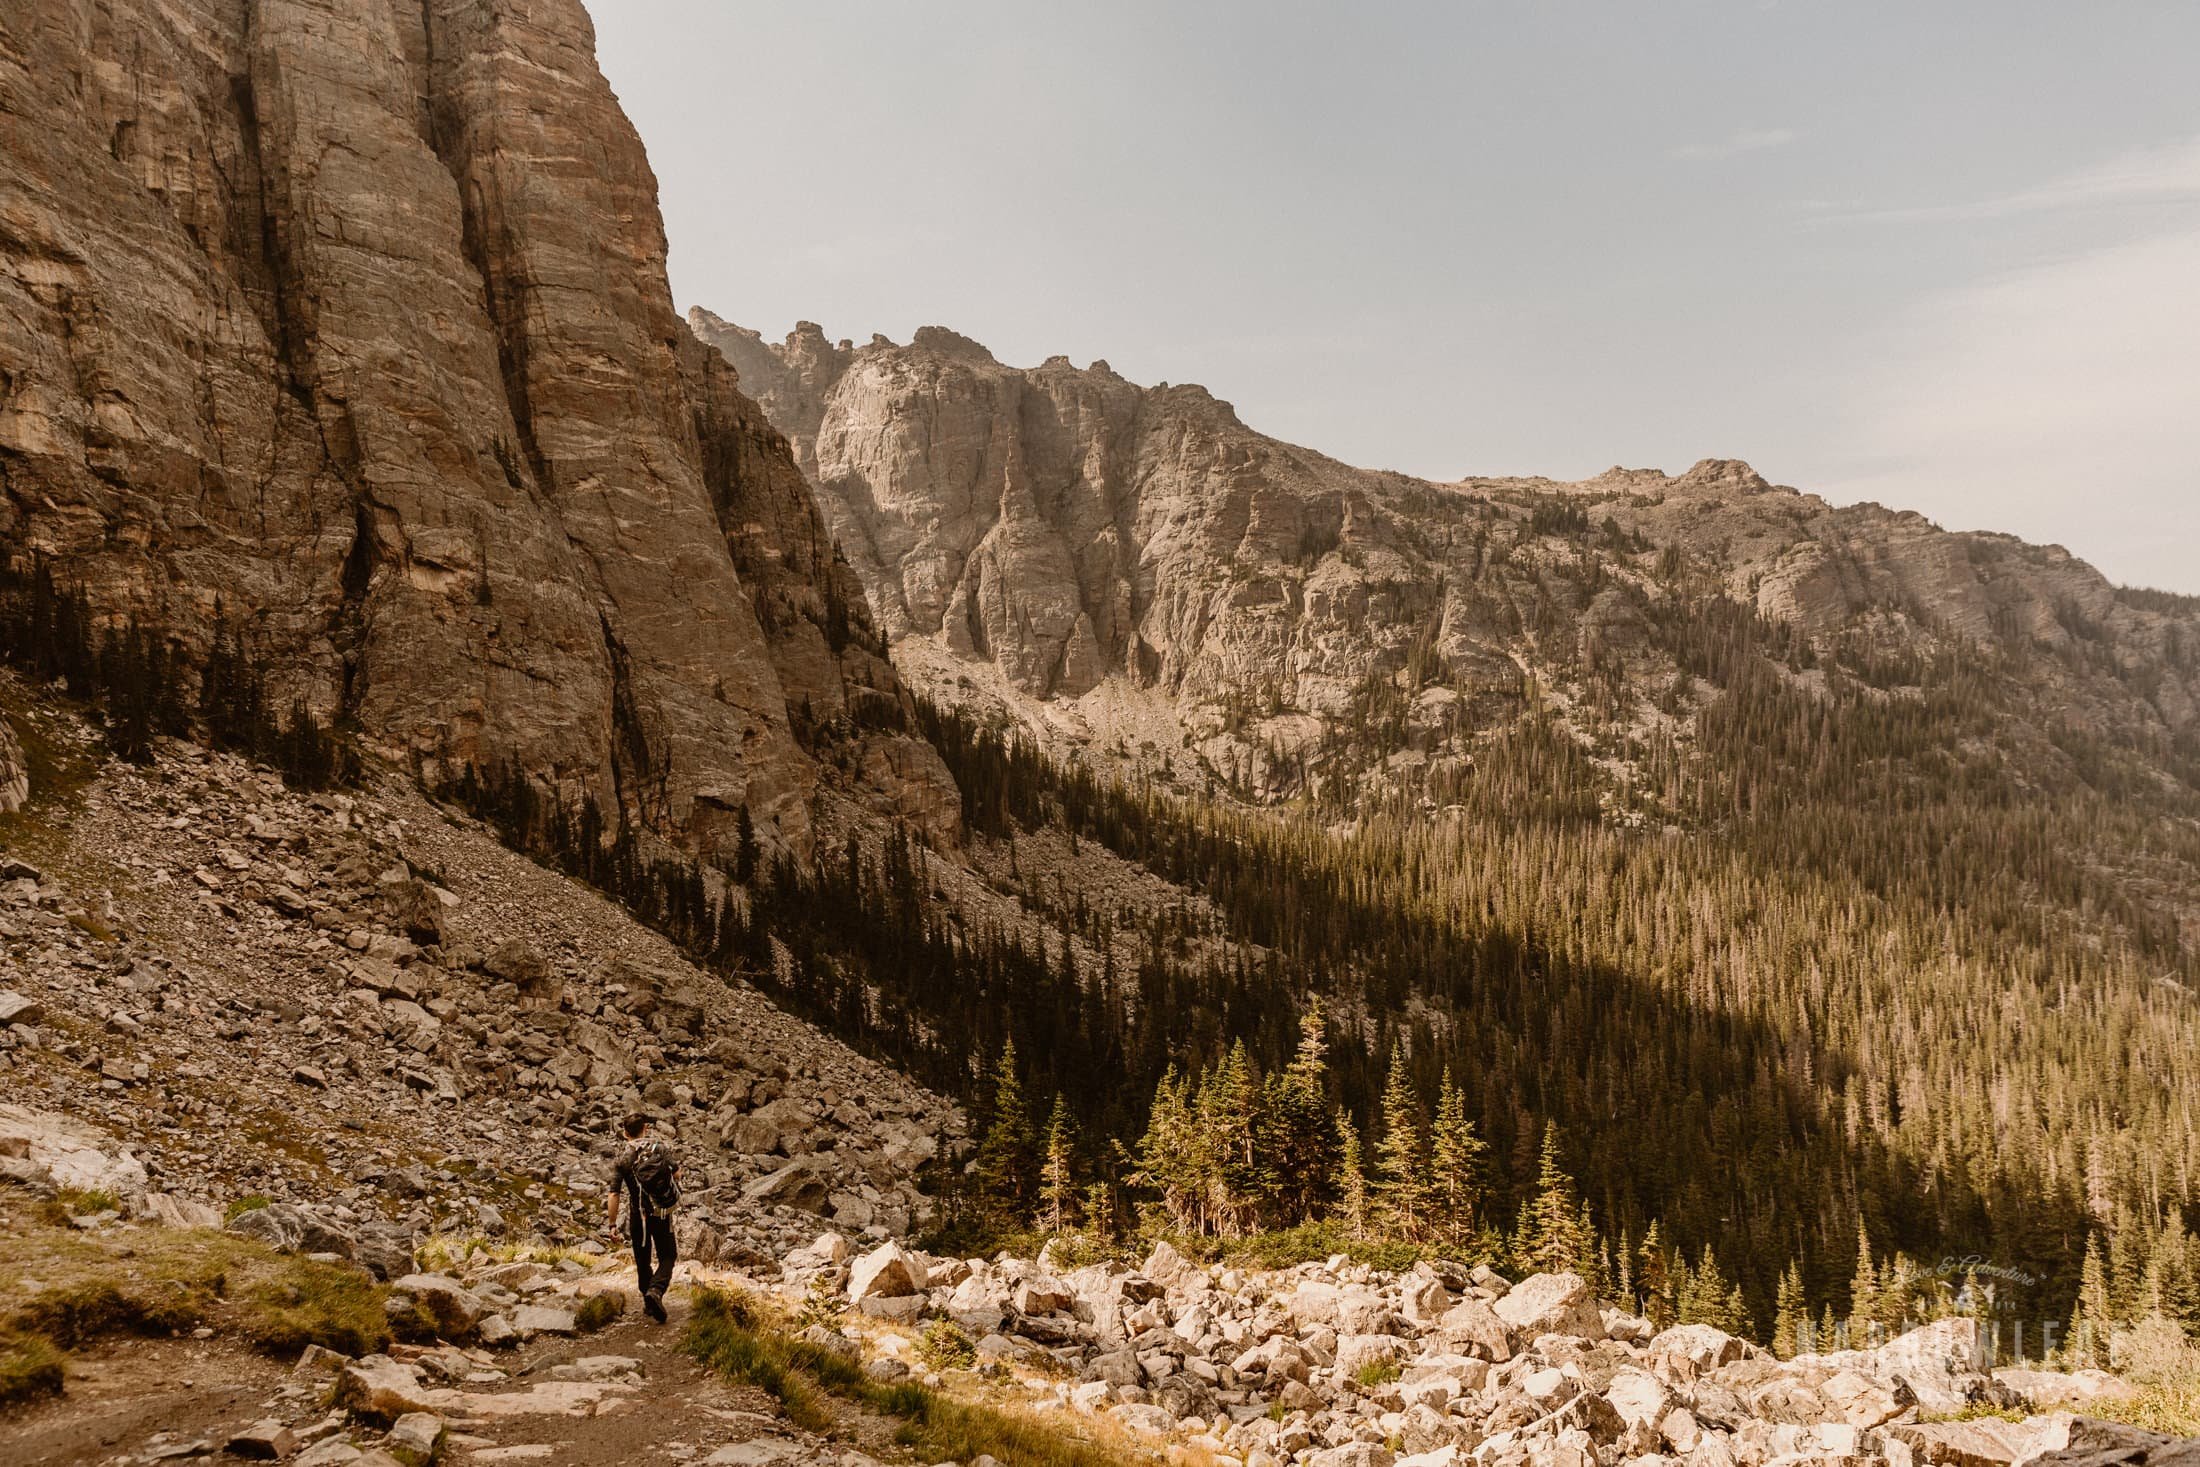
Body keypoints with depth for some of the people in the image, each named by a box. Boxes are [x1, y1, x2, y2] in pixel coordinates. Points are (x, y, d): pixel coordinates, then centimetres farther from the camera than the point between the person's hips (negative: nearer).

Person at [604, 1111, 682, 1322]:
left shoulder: (622, 1160, -7)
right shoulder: (661, 1148, -5)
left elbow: (613, 1195, -11)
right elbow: (677, 1174, 2)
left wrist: (612, 1223, -4)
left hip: (638, 1217, 0)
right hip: (663, 1215, 0)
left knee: (643, 1261, 17)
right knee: (667, 1257, 8)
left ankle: (648, 1302, 24)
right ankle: (656, 1290, -18)